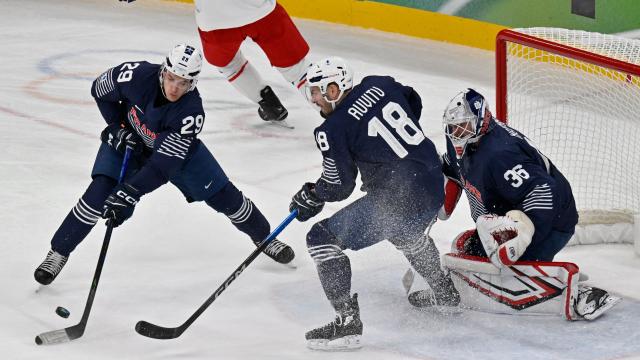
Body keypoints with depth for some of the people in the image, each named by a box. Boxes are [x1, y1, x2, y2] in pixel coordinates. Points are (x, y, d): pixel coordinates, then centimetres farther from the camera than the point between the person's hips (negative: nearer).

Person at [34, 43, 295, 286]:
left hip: (175, 149, 0)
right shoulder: (137, 75, -35)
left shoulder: (192, 112, -37)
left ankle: (264, 237, 27)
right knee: (99, 194, -19)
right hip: (127, 141, 0)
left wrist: (128, 193, -44)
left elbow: (162, 164, -39)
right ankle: (58, 253, -6)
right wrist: (117, 127, -17)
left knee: (222, 195, 1)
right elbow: (100, 90, -12)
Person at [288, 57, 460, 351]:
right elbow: (413, 103, 26)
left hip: (397, 199, -9)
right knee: (405, 231, 41)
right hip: (434, 184, 9)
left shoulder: (334, 129, -12)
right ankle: (445, 293, 57)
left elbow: (339, 185, -6)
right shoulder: (379, 85, 6)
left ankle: (347, 321, -7)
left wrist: (310, 197, 13)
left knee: (322, 238, -1)